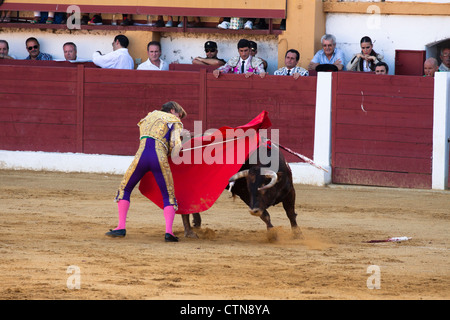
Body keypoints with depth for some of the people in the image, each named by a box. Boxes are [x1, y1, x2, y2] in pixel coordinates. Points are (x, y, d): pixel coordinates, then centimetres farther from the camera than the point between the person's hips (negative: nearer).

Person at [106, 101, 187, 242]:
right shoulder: (175, 122, 18)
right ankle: (168, 231, -9)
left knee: (124, 189, 20)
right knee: (169, 196, 11)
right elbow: (176, 144, 4)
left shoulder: (150, 116, 33)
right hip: (160, 157, -2)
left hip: (142, 155, 2)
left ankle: (121, 227, 10)